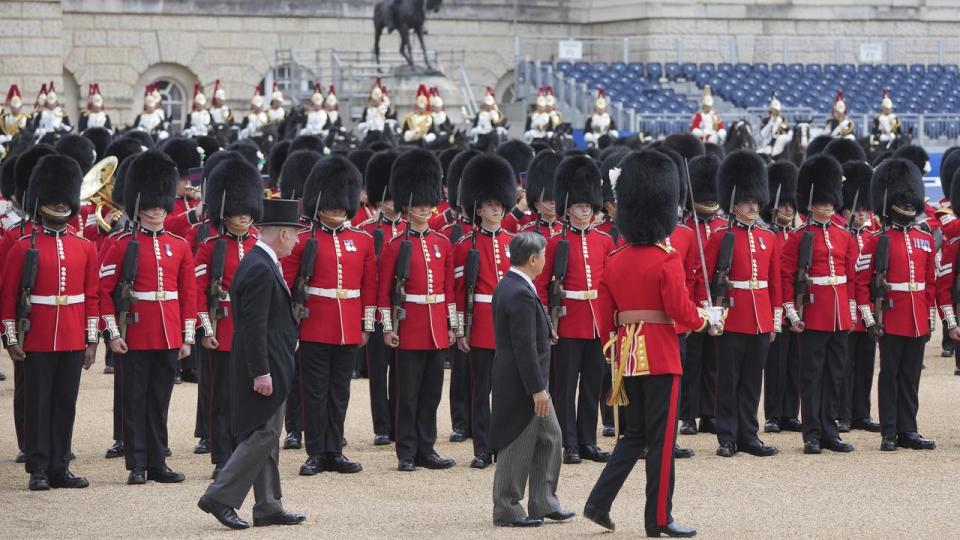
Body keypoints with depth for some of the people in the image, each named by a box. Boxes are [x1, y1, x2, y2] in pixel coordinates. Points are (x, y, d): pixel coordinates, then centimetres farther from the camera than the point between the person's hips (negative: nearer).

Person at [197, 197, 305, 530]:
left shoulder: (259, 263, 13)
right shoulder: (261, 270, -20)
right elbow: (253, 327, -23)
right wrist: (261, 373, -23)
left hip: (267, 367, 11)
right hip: (265, 367, -11)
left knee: (265, 436, 12)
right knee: (264, 434, -8)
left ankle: (268, 507, 17)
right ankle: (220, 497, -6)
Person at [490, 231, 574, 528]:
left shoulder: (509, 285, 9)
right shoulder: (520, 294, -23)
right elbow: (525, 347, -24)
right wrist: (537, 389, -21)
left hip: (528, 381, 10)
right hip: (521, 384, -10)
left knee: (550, 437, 16)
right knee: (517, 447, 0)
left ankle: (544, 503, 21)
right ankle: (507, 510, 9)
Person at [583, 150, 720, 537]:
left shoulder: (614, 261, 6)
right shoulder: (667, 260, -13)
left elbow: (605, 317, 9)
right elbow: (681, 312, -15)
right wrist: (709, 320, 4)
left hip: (627, 354, 6)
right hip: (660, 355, -6)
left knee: (635, 433, 17)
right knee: (662, 438, 1)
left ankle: (599, 503, 9)